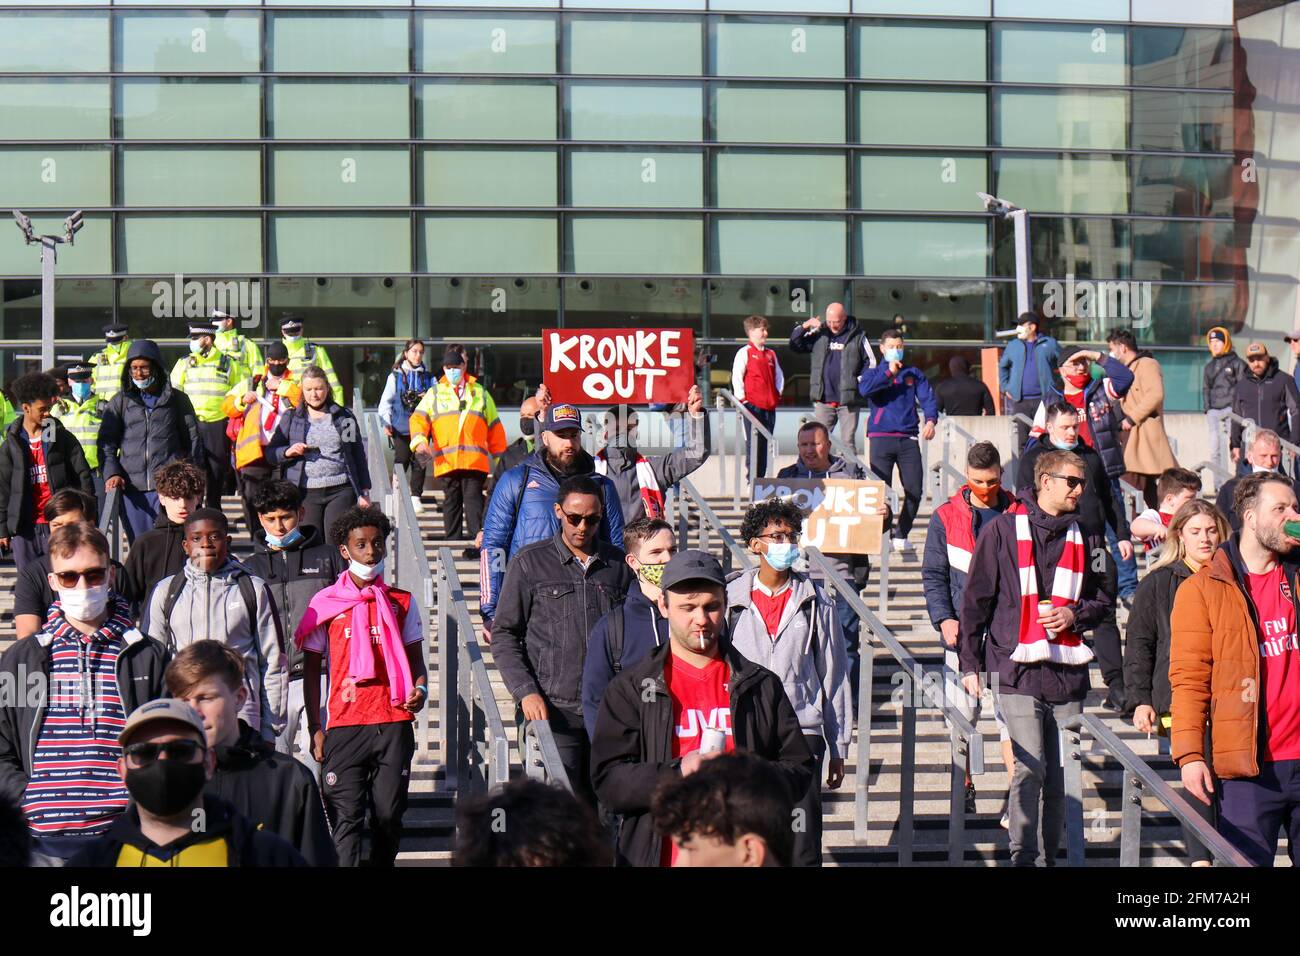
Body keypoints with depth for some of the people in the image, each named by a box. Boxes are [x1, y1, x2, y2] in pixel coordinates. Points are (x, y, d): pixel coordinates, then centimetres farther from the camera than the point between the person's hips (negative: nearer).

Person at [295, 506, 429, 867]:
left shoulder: (401, 603, 11)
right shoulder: (325, 603, 5)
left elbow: (416, 660, 17)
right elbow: (311, 670, 8)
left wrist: (420, 689, -5)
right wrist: (314, 728, 2)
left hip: (394, 724, 2)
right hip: (344, 725, -2)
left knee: (389, 816, 5)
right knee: (346, 817, -7)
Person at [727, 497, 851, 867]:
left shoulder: (815, 602, 6)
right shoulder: (731, 599, 4)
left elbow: (834, 676, 10)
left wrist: (838, 747, 10)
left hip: (802, 730, 0)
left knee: (803, 848, -3)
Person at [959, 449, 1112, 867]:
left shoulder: (1086, 537, 12)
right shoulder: (1003, 530, 2)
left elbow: (1101, 599, 21)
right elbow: (975, 600, 4)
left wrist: (1074, 616, -1)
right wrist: (970, 663, 1)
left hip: (1068, 673, 4)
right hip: (1018, 670, -4)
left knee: (1059, 776, 7)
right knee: (1029, 767, -14)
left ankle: (1049, 855, 17)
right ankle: (1023, 856, -7)